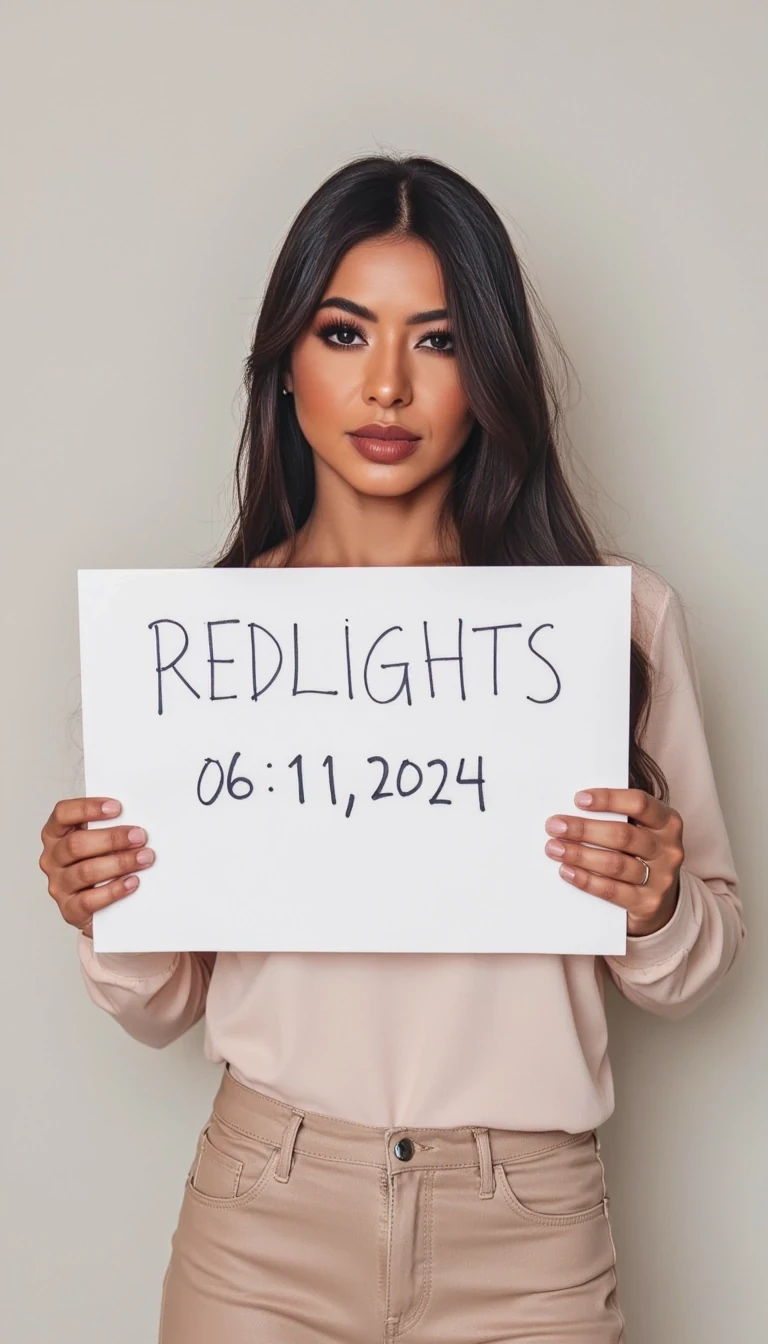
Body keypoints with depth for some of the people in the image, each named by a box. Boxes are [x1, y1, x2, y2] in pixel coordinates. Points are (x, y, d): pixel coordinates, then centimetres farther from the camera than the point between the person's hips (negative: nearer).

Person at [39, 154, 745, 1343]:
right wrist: (104, 916, -15)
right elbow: (164, 1010, 5)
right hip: (264, 1214, 1)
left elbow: (699, 964, 3)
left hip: (524, 1239, 0)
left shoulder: (619, 616, -5)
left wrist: (656, 907, -17)